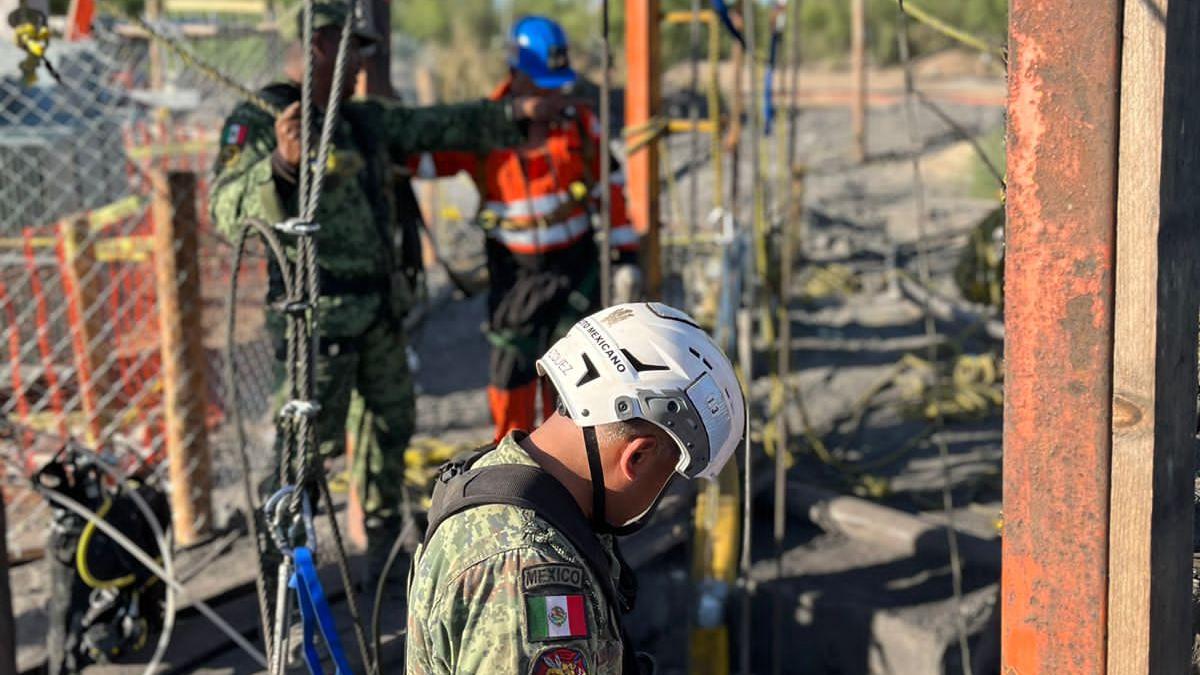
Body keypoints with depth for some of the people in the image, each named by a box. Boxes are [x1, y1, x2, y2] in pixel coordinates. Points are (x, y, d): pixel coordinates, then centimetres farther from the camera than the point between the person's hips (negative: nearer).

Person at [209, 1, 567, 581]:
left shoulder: (364, 120, 11)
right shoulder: (257, 122, -13)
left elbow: (439, 127, 21)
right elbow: (228, 213, -26)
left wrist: (516, 114, 21)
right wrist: (281, 164, -43)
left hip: (380, 308, 8)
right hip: (320, 311, -8)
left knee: (393, 423, 18)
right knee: (310, 440, -6)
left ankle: (381, 541, 36)